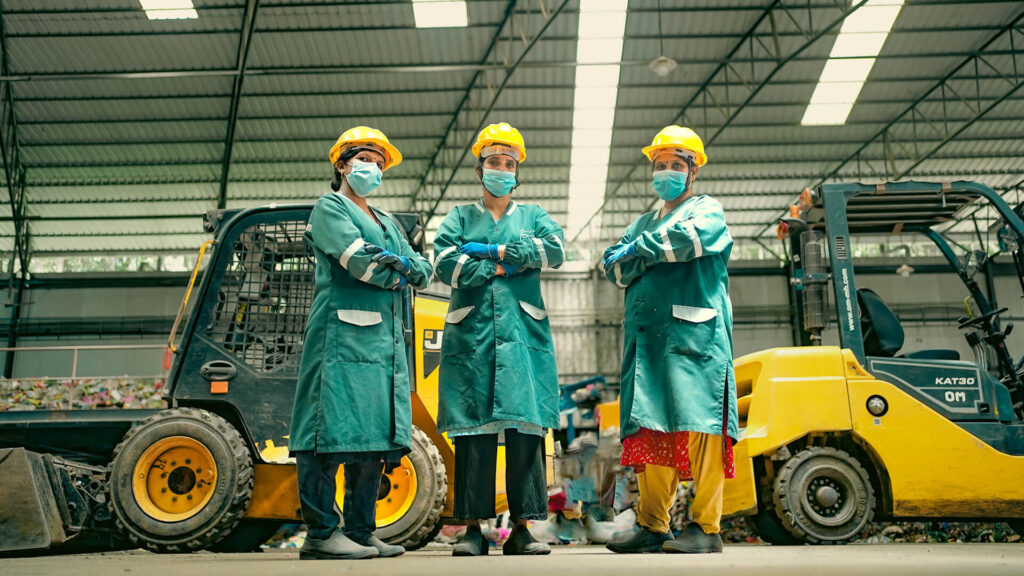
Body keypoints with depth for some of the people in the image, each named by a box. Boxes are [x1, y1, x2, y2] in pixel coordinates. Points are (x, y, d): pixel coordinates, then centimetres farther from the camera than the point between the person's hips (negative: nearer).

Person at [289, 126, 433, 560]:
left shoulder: (386, 222, 28)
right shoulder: (329, 208, 5)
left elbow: (424, 272, 16)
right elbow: (359, 261, -12)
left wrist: (401, 264, -5)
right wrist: (399, 275, 2)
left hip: (385, 340, 8)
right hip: (343, 335, -8)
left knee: (373, 434, 6)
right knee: (333, 430, -9)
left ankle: (360, 532, 13)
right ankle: (322, 533, -4)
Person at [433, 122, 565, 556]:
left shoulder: (533, 216, 20)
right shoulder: (460, 218, 18)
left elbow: (555, 251, -2)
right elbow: (444, 264, -1)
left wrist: (490, 251, -5)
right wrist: (505, 266, -5)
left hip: (523, 333, 1)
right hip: (470, 333, 0)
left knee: (525, 428, -5)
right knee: (472, 430, -4)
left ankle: (521, 528, 1)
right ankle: (473, 528, 2)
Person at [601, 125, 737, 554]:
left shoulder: (708, 211, 11)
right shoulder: (644, 223, 27)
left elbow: (686, 238, -13)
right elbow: (614, 267, 12)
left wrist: (639, 248, -1)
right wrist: (656, 255, -4)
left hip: (695, 337, -5)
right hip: (646, 337, 5)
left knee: (698, 425, -10)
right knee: (650, 428, 2)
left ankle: (705, 527, -6)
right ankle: (652, 526, 6)